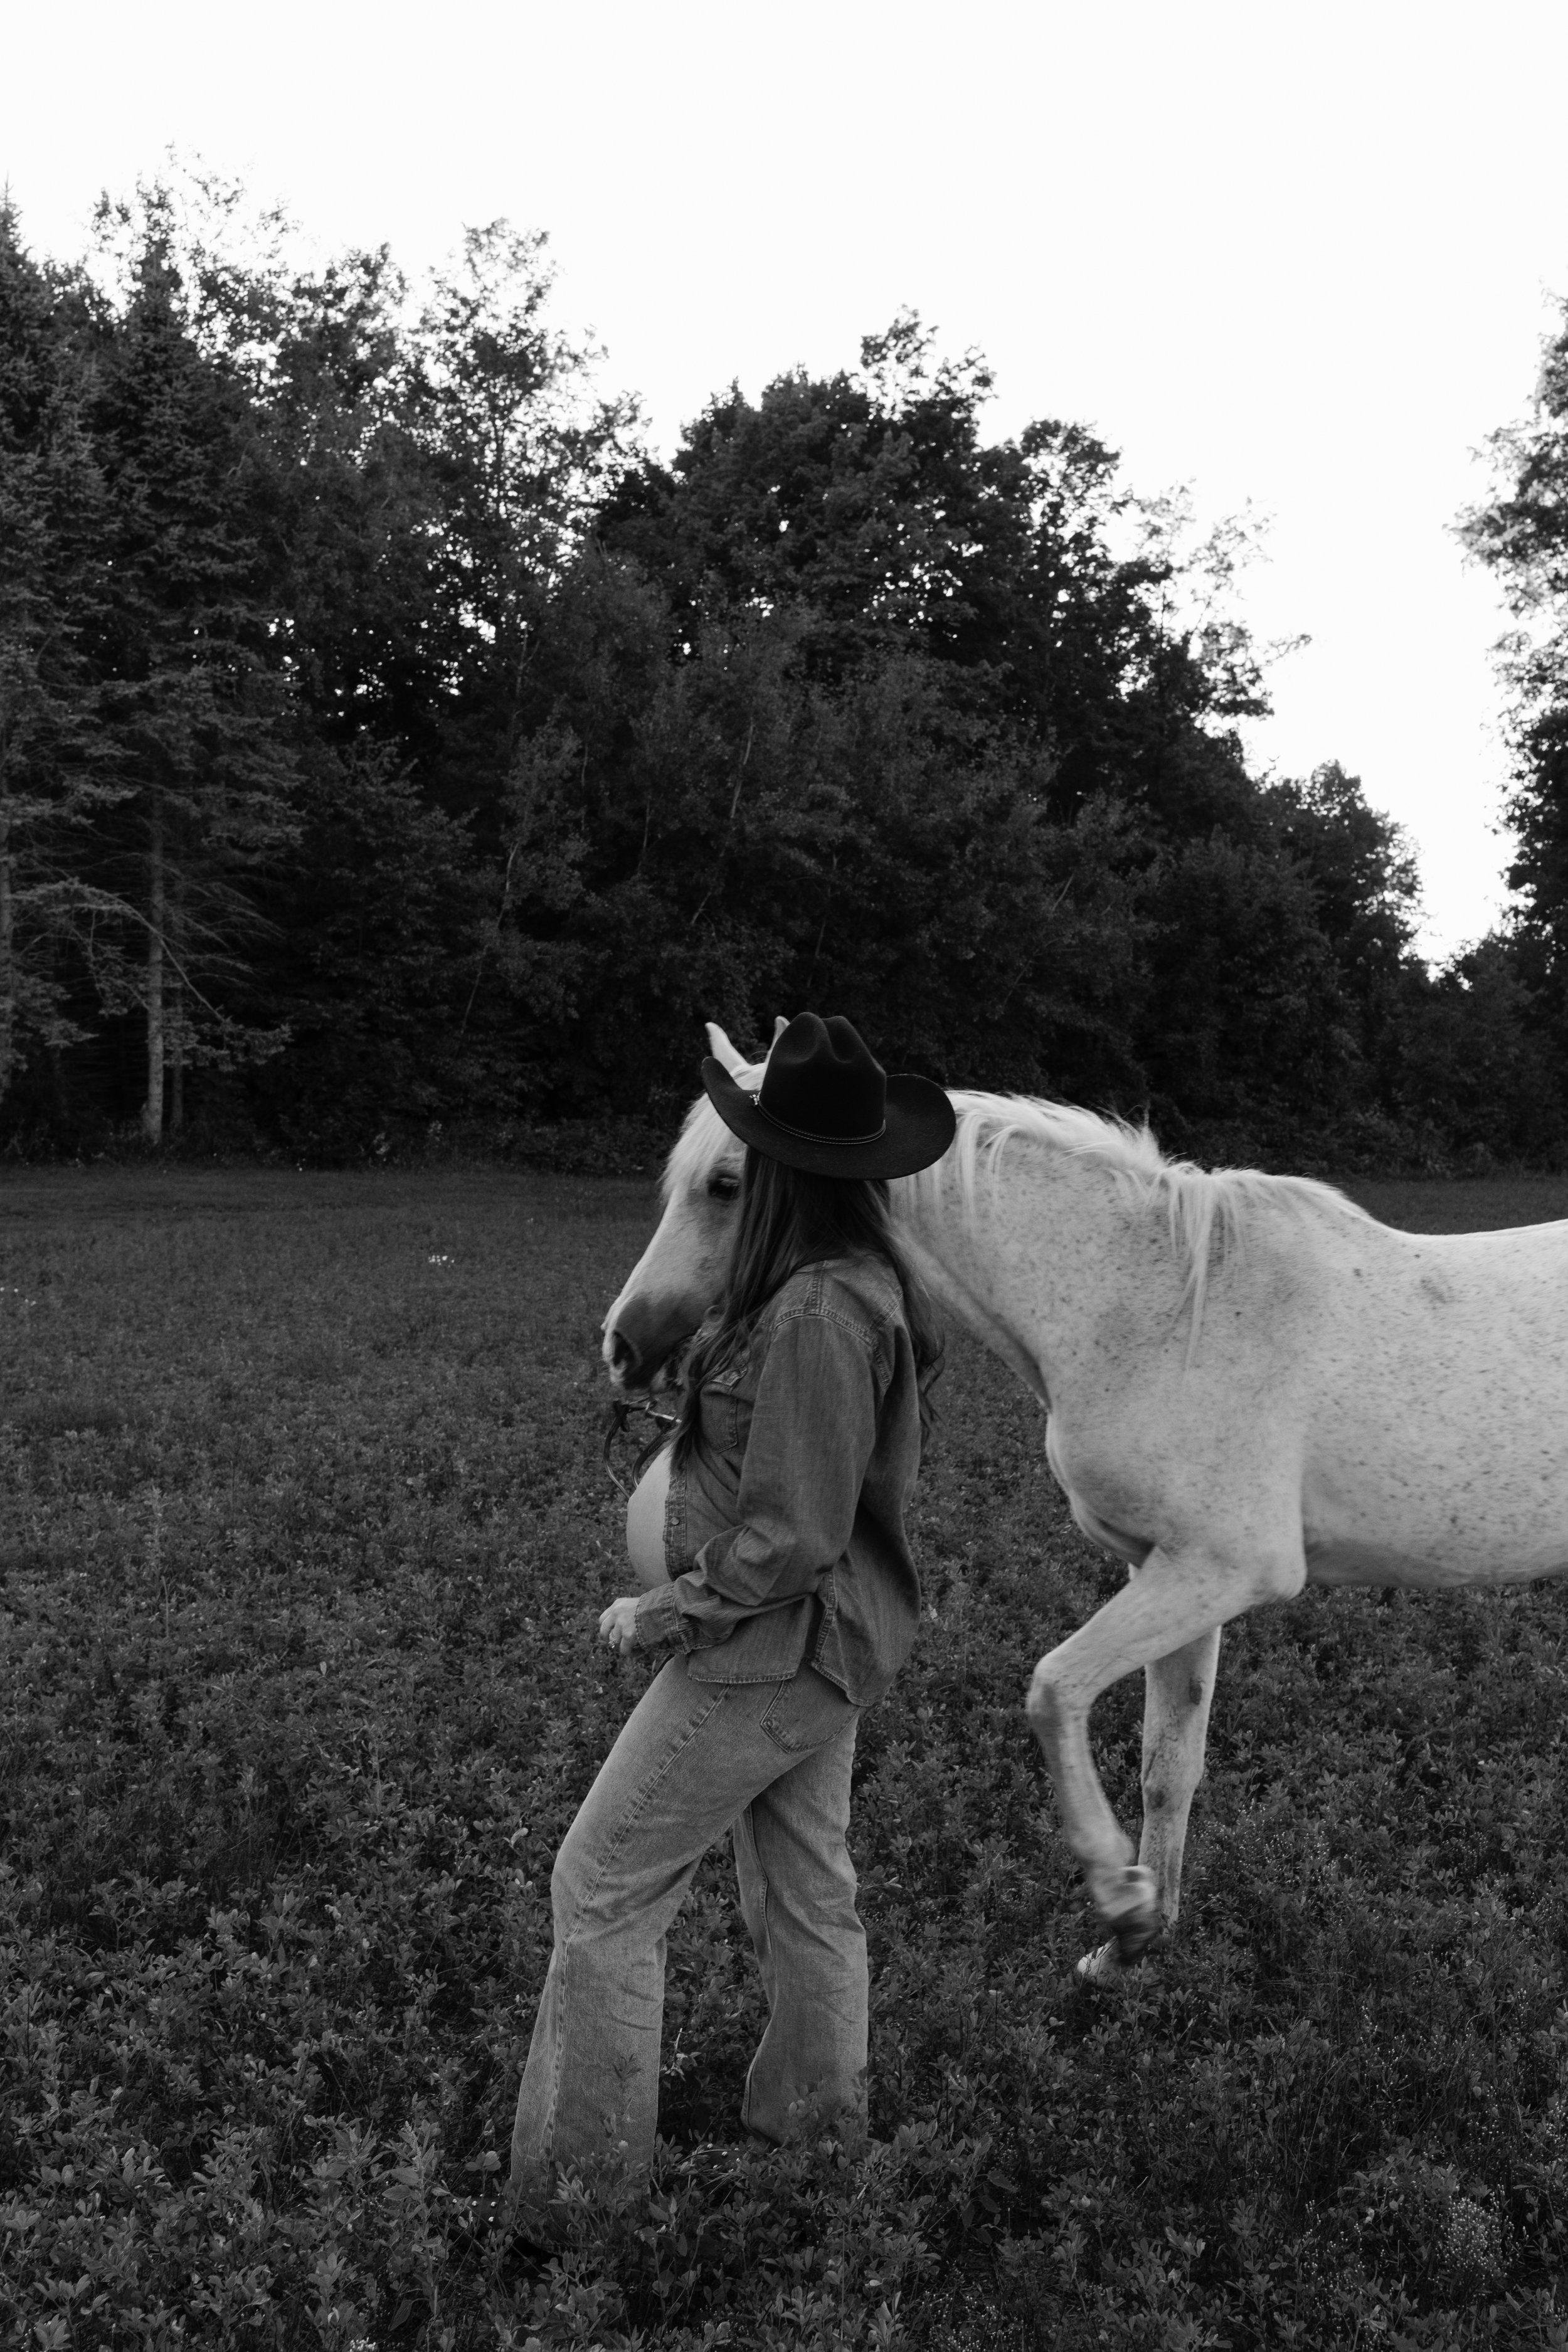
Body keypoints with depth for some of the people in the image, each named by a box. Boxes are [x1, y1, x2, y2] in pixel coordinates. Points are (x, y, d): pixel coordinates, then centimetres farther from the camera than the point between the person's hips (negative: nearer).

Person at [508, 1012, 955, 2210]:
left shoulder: (816, 1314, -27)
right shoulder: (878, 1286, 3)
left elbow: (787, 1541, -25)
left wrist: (658, 1613, -13)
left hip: (771, 1651, -9)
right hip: (843, 1640, 9)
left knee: (601, 1888, 3)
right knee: (809, 1897, 21)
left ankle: (587, 2171, 13)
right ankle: (819, 2126, 35)